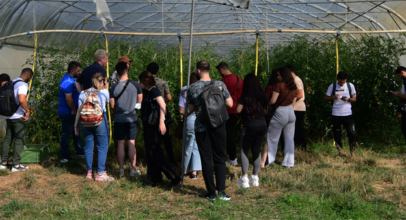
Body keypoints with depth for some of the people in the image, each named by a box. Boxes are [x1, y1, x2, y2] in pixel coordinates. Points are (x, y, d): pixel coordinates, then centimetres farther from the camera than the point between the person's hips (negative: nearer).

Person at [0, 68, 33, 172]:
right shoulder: (23, 84, -16)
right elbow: (22, 99, -30)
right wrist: (27, 111, -17)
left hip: (9, 116, 8)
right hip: (19, 117, -8)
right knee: (19, 140, -1)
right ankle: (16, 165, 1)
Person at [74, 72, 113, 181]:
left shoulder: (83, 93, 6)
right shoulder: (104, 92, -3)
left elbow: (79, 110, 7)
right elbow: (107, 102, 16)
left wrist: (76, 125, 13)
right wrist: (105, 87, 18)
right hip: (100, 122, -4)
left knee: (88, 147, 11)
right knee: (102, 147, 3)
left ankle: (89, 172, 18)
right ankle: (100, 173, 1)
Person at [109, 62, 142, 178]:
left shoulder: (113, 88, -8)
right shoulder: (136, 85, -7)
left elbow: (112, 106, -2)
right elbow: (140, 101, 2)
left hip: (119, 119, 0)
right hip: (132, 118, 0)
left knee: (120, 143, 7)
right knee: (131, 143, 5)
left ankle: (121, 169, 9)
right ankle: (133, 169, 5)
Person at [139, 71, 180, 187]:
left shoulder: (153, 90, -13)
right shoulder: (147, 92, 15)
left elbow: (162, 104, -26)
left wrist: (162, 121, -32)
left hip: (154, 126, -10)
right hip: (148, 125, 10)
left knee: (154, 153, -9)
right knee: (149, 153, 12)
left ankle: (173, 176, -6)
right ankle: (153, 179, 19)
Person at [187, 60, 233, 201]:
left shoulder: (192, 88, -4)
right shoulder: (220, 85, -4)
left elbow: (191, 108, 5)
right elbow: (230, 104, -2)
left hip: (201, 127, 0)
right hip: (218, 126, 0)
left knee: (206, 160, 6)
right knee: (220, 159, 8)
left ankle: (212, 193, 9)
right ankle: (221, 191, 1)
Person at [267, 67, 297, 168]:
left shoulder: (279, 85, -14)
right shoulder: (294, 87, 7)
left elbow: (273, 101, -19)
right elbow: (293, 103, 12)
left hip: (280, 113, -6)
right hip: (291, 112, 6)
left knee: (272, 138, 5)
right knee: (289, 139, 10)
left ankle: (267, 160, 8)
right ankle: (289, 163, 12)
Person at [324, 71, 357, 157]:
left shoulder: (350, 86, 5)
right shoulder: (332, 86, 3)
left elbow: (354, 98, 9)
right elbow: (326, 98, 6)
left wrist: (348, 99, -13)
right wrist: (334, 97, -13)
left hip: (348, 114, 0)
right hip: (336, 114, 0)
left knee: (351, 133, -5)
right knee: (337, 134, 4)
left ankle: (352, 152, 10)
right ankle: (340, 152, 17)